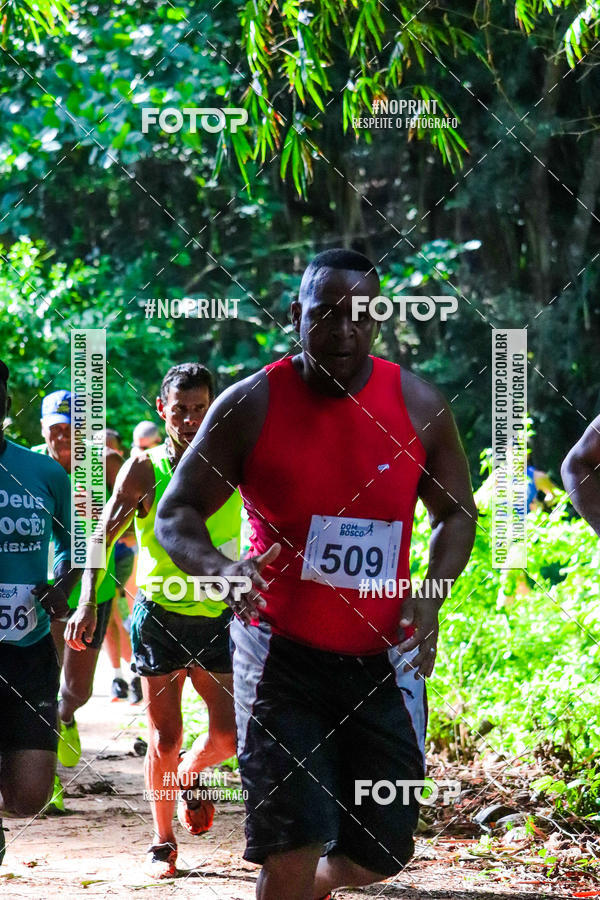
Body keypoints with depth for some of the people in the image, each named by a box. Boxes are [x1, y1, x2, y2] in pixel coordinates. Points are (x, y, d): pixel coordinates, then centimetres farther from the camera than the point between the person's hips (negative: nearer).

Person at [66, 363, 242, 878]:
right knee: (164, 740, -1)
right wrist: (88, 602, -22)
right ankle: (163, 842, 18)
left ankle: (189, 775, 32)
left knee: (230, 737, -4)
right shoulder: (144, 471, -6)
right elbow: (104, 535, -11)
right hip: (159, 615, -2)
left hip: (218, 617, 2)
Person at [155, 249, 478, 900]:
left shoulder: (418, 406, -1)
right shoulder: (250, 406, -7)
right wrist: (218, 567, -24)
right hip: (281, 652, -3)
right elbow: (175, 515, -2)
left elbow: (457, 513, 11)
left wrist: (431, 594, -8)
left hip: (382, 658, 3)